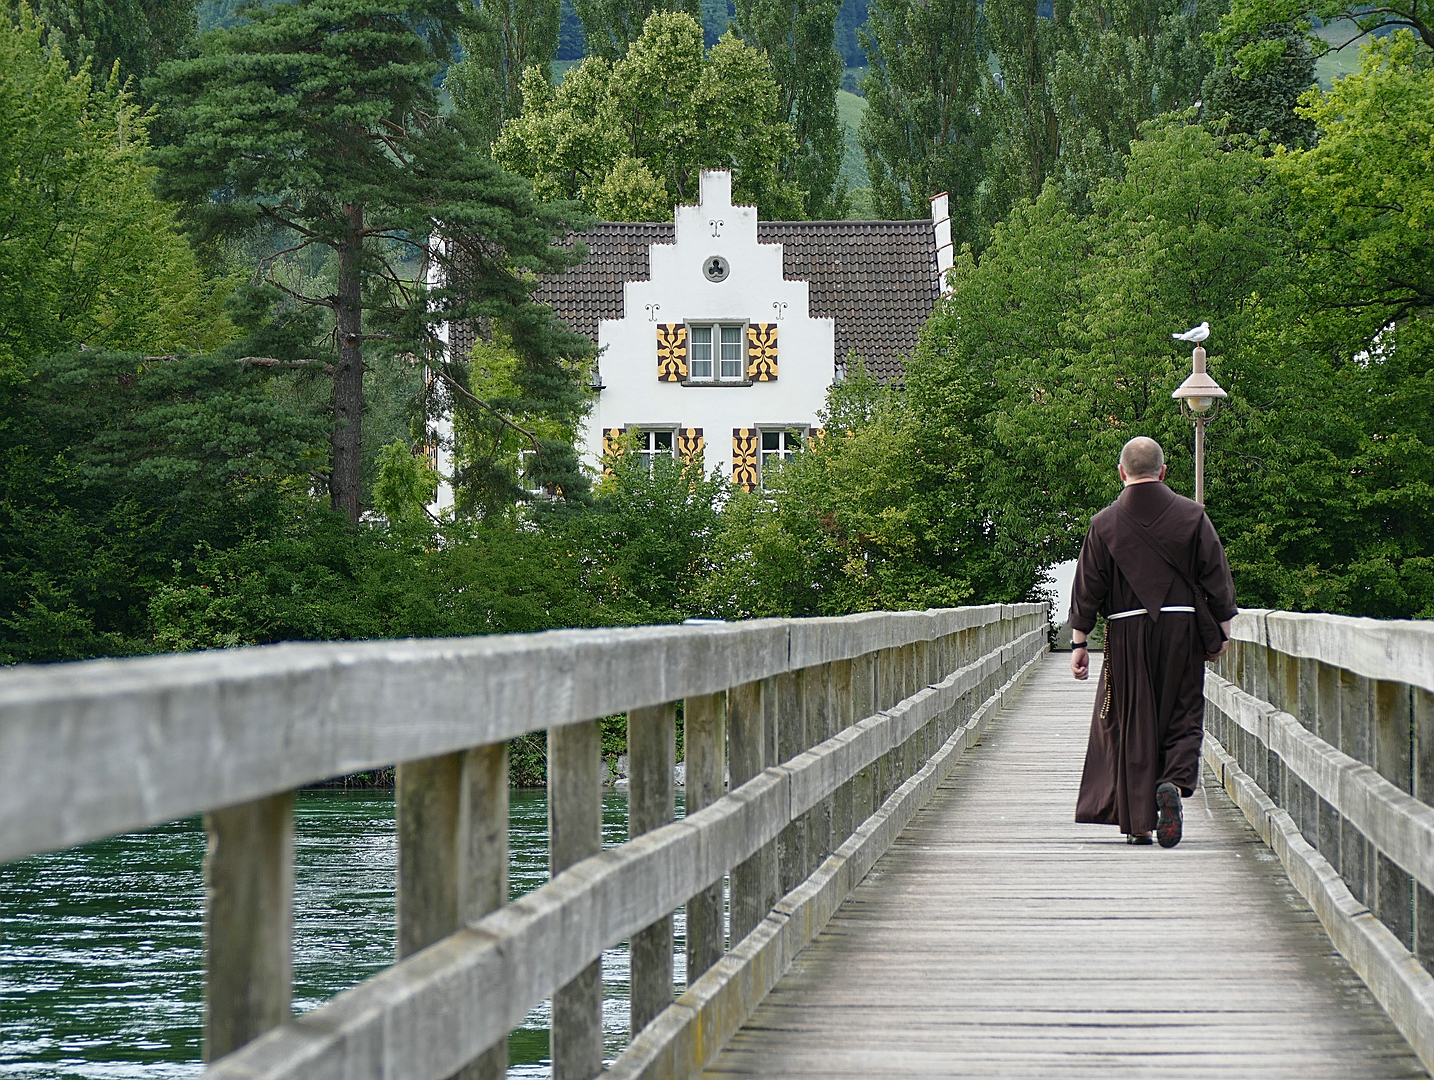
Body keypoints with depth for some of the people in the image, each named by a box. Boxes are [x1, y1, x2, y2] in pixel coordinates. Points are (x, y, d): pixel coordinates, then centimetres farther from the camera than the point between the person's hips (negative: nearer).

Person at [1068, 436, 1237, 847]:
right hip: (1181, 629, 0)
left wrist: (1079, 643, 6)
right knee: (1182, 716, 8)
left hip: (1126, 634, 0)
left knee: (1130, 725, 8)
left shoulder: (1104, 524, -2)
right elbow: (1217, 576, 1)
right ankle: (1174, 783, -20)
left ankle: (1137, 821, 8)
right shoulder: (1192, 515, -1)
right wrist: (1222, 629, 11)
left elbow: (1087, 588, 0)